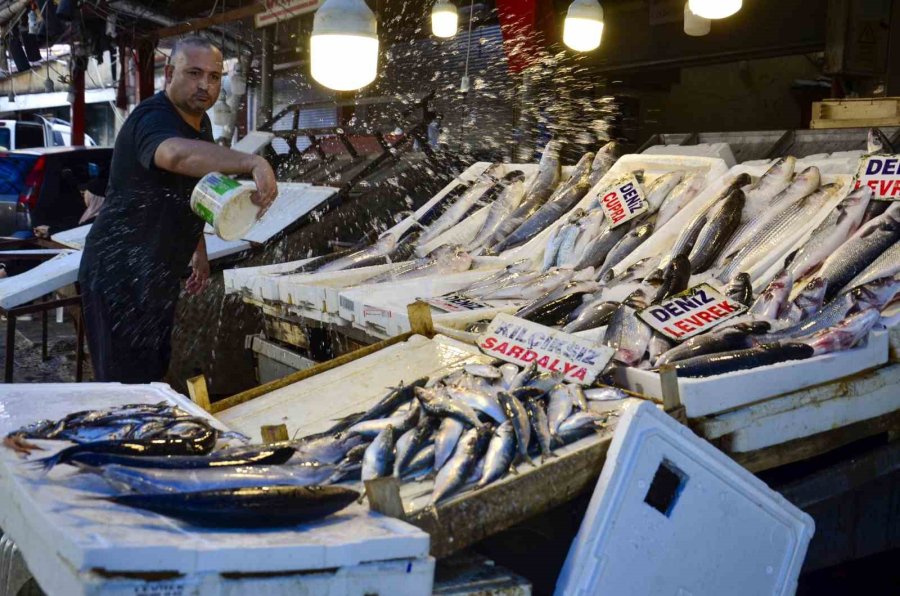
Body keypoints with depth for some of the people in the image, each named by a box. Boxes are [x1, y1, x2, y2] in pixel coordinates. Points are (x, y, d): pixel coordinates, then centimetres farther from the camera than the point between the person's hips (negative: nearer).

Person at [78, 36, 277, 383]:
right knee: (129, 382, -7)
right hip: (120, 273, -9)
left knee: (156, 371, 18)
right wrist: (253, 163, -61)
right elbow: (178, 154, -48)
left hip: (159, 275, 9)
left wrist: (199, 252, 23)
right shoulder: (152, 119, -22)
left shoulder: (201, 123, 9)